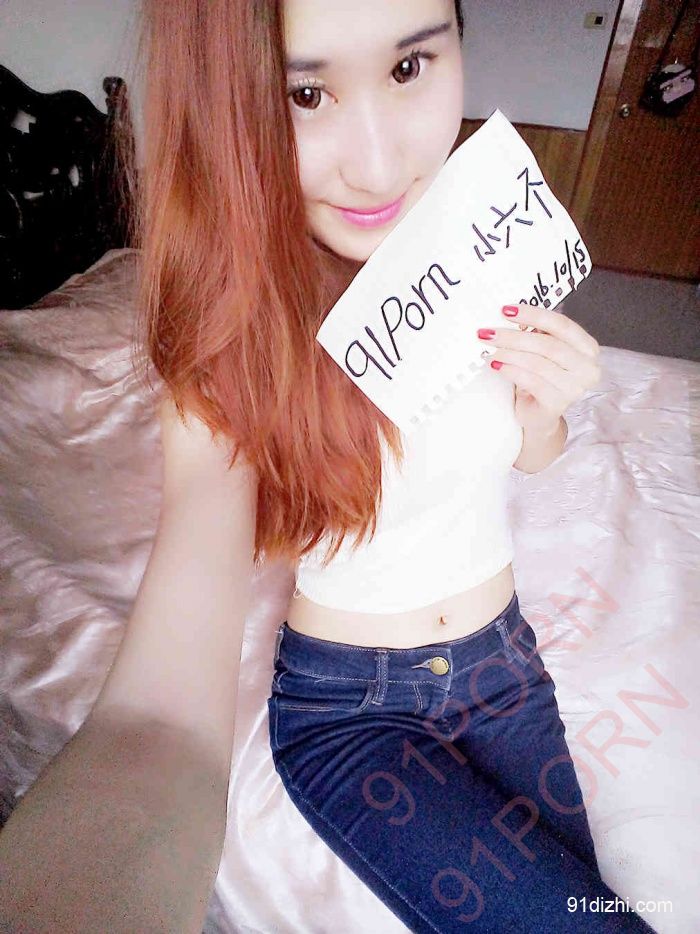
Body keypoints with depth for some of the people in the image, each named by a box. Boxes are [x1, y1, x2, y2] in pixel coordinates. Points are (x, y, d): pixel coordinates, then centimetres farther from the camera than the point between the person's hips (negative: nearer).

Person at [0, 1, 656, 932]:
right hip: (346, 708, -4)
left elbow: (529, 453, 4)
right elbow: (164, 714, -40)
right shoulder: (230, 350, -27)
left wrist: (546, 404, -20)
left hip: (503, 657, 5)